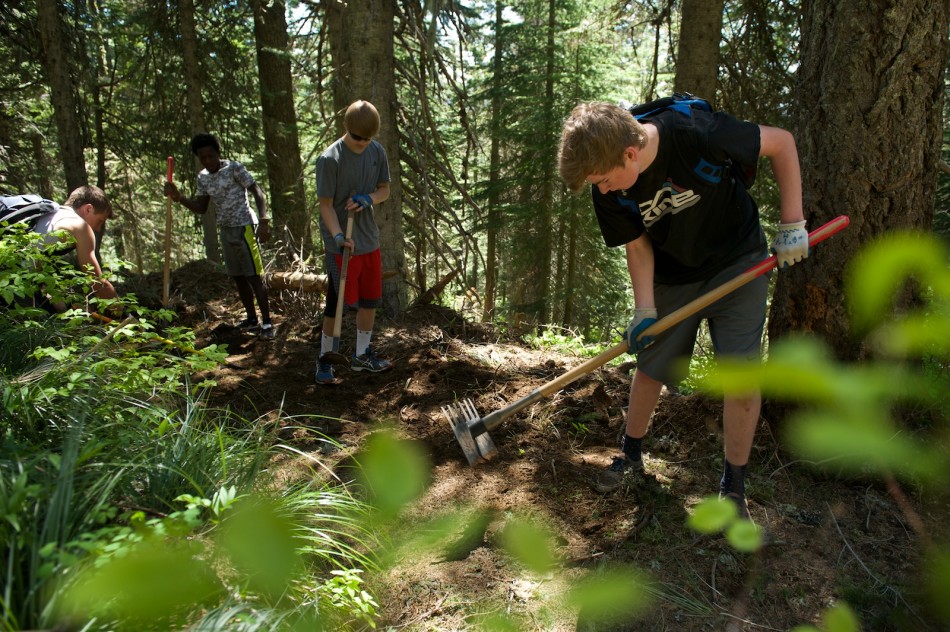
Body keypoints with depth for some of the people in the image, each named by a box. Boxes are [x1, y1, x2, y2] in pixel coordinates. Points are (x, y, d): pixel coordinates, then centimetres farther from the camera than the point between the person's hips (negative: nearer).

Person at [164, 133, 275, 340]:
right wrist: (178, 197, -1)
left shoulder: (234, 168, -10)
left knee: (254, 276, -8)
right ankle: (252, 320, 22)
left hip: (245, 227, -8)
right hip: (226, 230, 8)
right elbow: (201, 208, 15)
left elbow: (257, 192, -13)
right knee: (238, 277, 12)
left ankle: (267, 323, -4)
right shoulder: (203, 177, 10)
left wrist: (263, 221, -25)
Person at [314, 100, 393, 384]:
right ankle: (324, 358, 20)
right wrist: (338, 236, -29)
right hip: (341, 244, -6)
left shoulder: (377, 152, 1)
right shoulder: (329, 159, -17)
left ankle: (362, 355, 31)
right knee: (336, 303, 1)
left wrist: (368, 199, -14)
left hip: (370, 240, 6)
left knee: (370, 299, 14)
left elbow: (385, 190, 9)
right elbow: (326, 204, -15)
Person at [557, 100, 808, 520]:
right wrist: (644, 312, -18)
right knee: (649, 367, 7)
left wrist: (792, 225, -18)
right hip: (672, 277, 3)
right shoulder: (609, 192, -19)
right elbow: (638, 246, -8)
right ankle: (631, 458, 30)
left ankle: (733, 487, 10)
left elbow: (781, 142, -17)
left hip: (738, 264, -3)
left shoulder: (698, 134, -32)